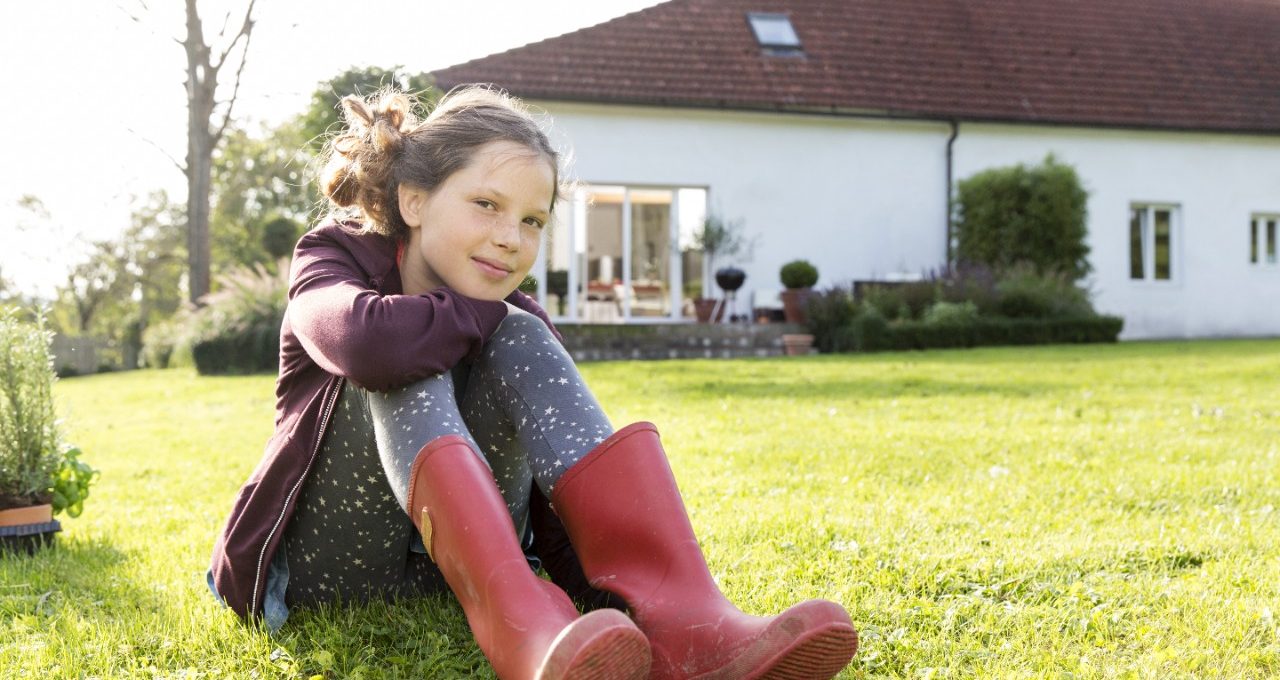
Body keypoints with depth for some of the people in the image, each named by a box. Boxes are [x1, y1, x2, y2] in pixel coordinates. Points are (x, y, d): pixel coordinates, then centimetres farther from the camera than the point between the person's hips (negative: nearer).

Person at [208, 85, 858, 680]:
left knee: (521, 342, -21)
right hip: (331, 567, -3)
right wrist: (484, 314, -18)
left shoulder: (512, 327, 1)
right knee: (409, 359, -28)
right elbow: (366, 341, -35)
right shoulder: (334, 259, -8)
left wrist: (613, 606, -25)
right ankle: (521, 627, -51)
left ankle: (679, 615, -39)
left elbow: (568, 507, -8)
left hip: (451, 569, 3)